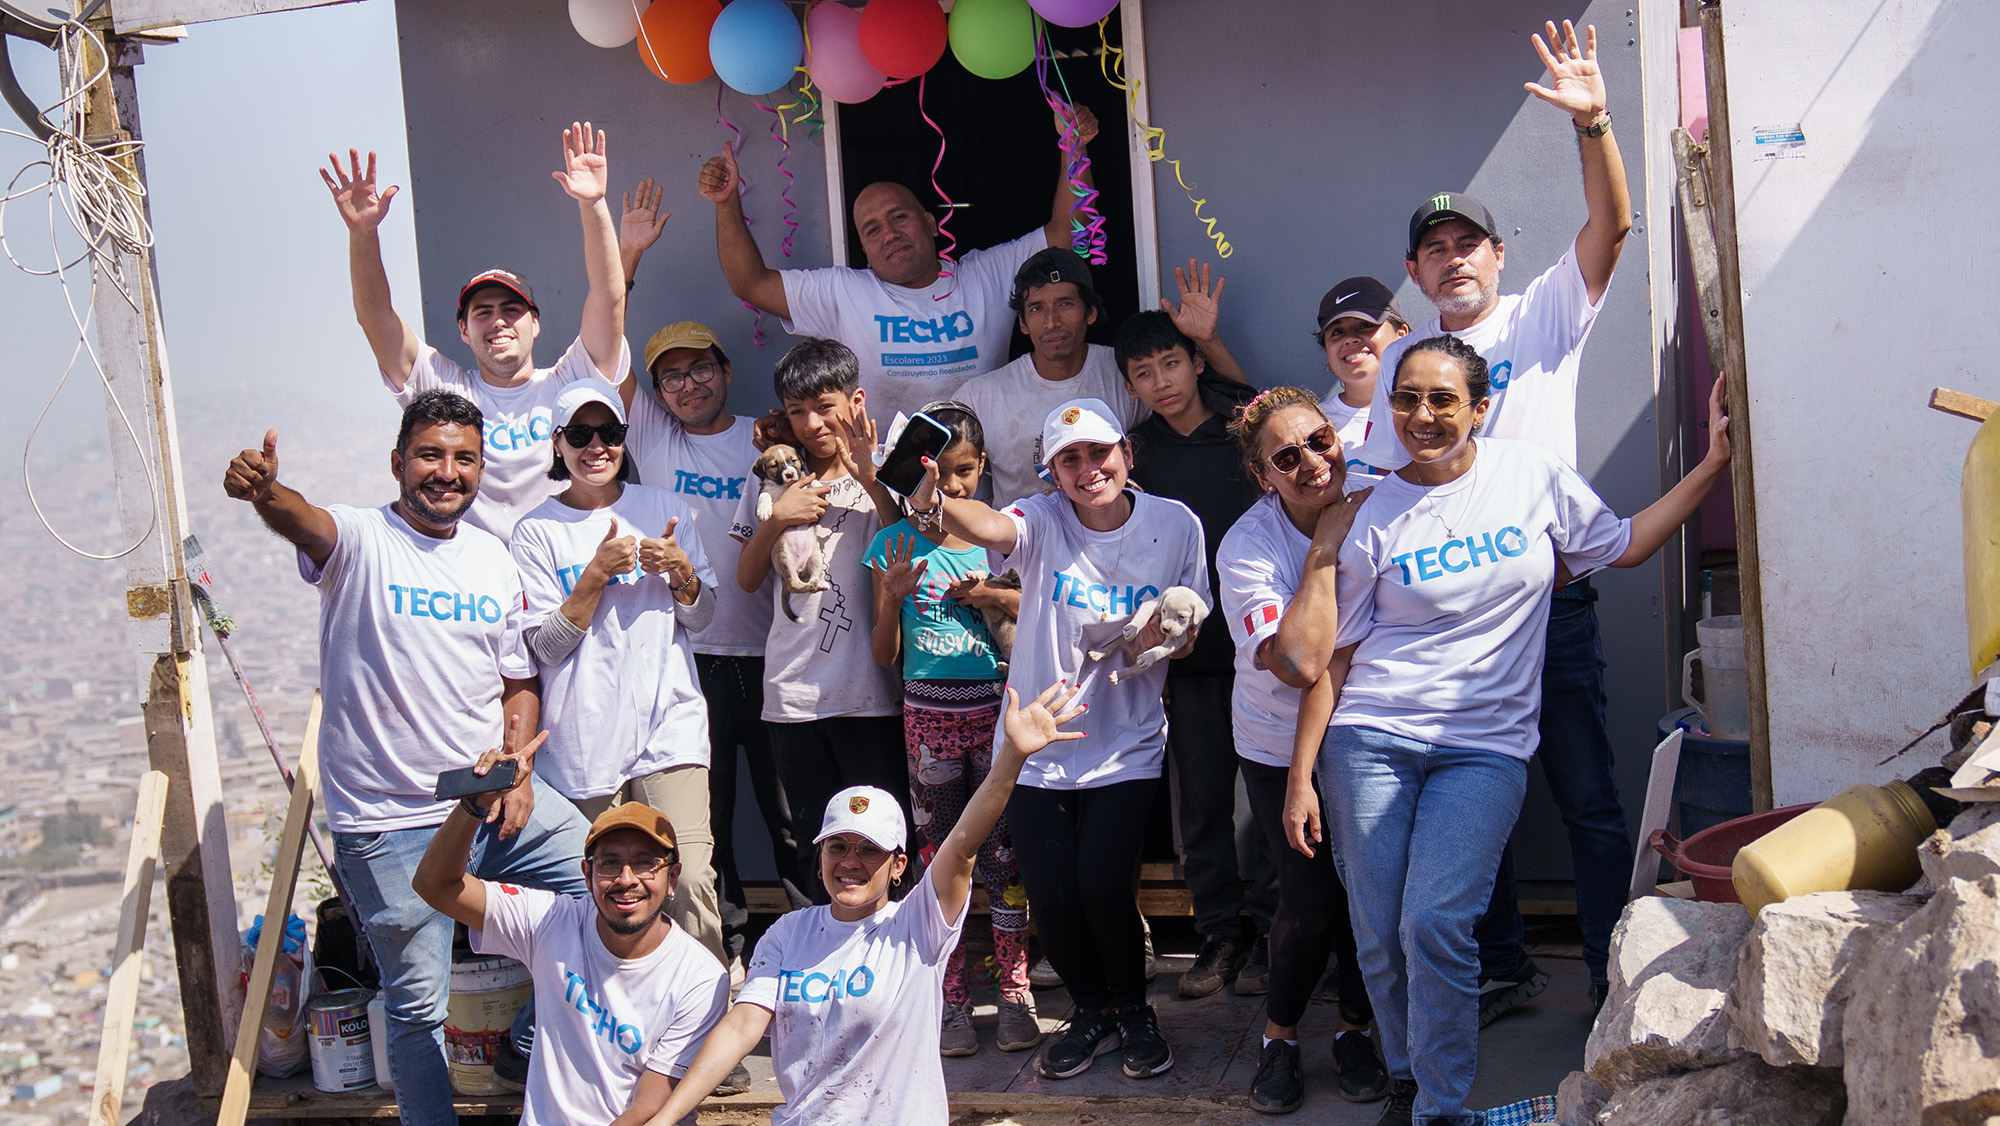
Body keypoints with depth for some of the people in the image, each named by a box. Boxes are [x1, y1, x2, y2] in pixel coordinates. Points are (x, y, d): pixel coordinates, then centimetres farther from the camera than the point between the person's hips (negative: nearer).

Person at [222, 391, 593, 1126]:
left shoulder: (493, 558, 8)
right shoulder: (360, 541, -8)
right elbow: (303, 522, -32)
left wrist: (518, 770, -1)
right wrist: (264, 492, -56)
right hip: (389, 823, -5)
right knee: (418, 1006, 2)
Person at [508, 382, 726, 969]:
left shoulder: (664, 509, 10)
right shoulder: (538, 531, 2)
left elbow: (702, 617, 13)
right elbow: (545, 644, -4)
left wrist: (681, 571, -8)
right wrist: (599, 571, -14)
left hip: (669, 722, 1)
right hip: (585, 735, -1)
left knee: (691, 880, -12)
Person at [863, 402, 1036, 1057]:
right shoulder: (896, 544, 2)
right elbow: (884, 657, 4)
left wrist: (997, 598, -10)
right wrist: (892, 598, -14)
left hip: (994, 708, 0)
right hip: (928, 713, 0)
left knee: (1005, 854, 2)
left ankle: (1014, 992, 13)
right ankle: (951, 999, 15)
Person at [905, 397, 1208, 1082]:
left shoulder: (1175, 524, -4)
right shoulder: (1042, 521, -9)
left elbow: (1188, 633, 7)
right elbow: (990, 527, -33)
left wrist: (1170, 636, -18)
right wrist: (935, 507, -56)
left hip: (1126, 745, 0)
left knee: (1101, 884, -14)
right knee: (1049, 895, -3)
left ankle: (1134, 1010, 16)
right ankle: (1093, 1012, 27)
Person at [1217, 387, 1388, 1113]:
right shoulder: (1246, 549, -21)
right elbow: (1295, 664, -33)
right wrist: (1324, 554, -31)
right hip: (1281, 745, -2)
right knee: (1311, 900, -9)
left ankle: (1356, 1028, 25)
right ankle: (1279, 1035, 19)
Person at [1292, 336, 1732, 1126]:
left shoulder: (1532, 475, 4)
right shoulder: (1373, 516, 2)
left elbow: (1624, 546, 17)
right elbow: (1331, 655, 4)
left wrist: (1714, 463, 14)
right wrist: (1301, 776, 1)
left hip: (1485, 747, -1)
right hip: (1371, 739, 1)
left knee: (1434, 924, -17)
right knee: (1379, 937, 0)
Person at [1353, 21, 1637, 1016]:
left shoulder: (1546, 317, 3)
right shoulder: (1400, 359, 11)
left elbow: (1612, 224, -12)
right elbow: (1385, 480, 12)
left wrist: (1592, 123, -26)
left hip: (1548, 594, -3)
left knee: (1586, 793, 0)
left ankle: (1614, 971, 10)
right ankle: (1501, 967, 24)